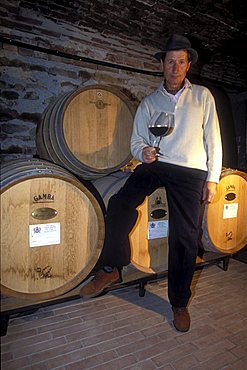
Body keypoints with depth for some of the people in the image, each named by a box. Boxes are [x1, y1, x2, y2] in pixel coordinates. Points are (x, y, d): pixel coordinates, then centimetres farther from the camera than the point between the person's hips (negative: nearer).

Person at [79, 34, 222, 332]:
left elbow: (213, 140, 10)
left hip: (191, 172, 0)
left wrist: (212, 178, 3)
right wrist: (143, 151, -14)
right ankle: (111, 269, -6)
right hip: (155, 164, 1)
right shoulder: (148, 102, 14)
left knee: (184, 237, -4)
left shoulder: (202, 96, 12)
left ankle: (180, 302, 18)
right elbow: (136, 140, 11)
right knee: (119, 203, -26)